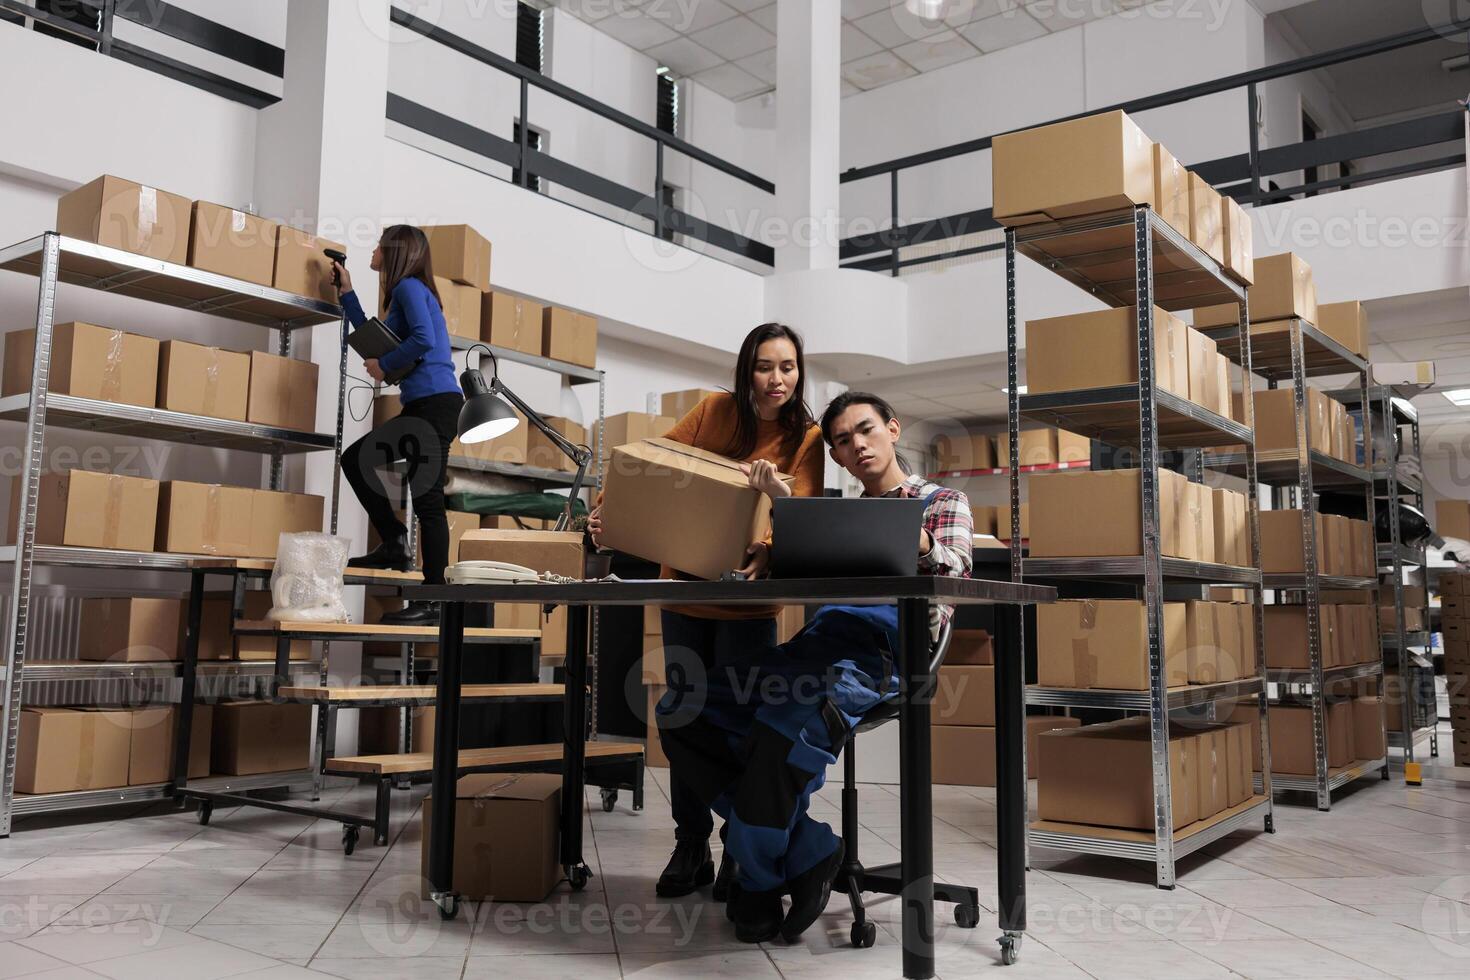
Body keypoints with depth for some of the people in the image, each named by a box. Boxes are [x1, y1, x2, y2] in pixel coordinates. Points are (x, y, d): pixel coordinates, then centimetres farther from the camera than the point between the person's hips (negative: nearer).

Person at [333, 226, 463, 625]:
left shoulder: (410, 286, -5)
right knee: (355, 458, 14)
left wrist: (384, 366, -7)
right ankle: (394, 542, 12)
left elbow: (424, 339, -21)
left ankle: (433, 601, -6)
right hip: (423, 407, 10)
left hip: (435, 403, -10)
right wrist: (346, 291, 33)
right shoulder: (406, 293, 23)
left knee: (427, 499, -9)